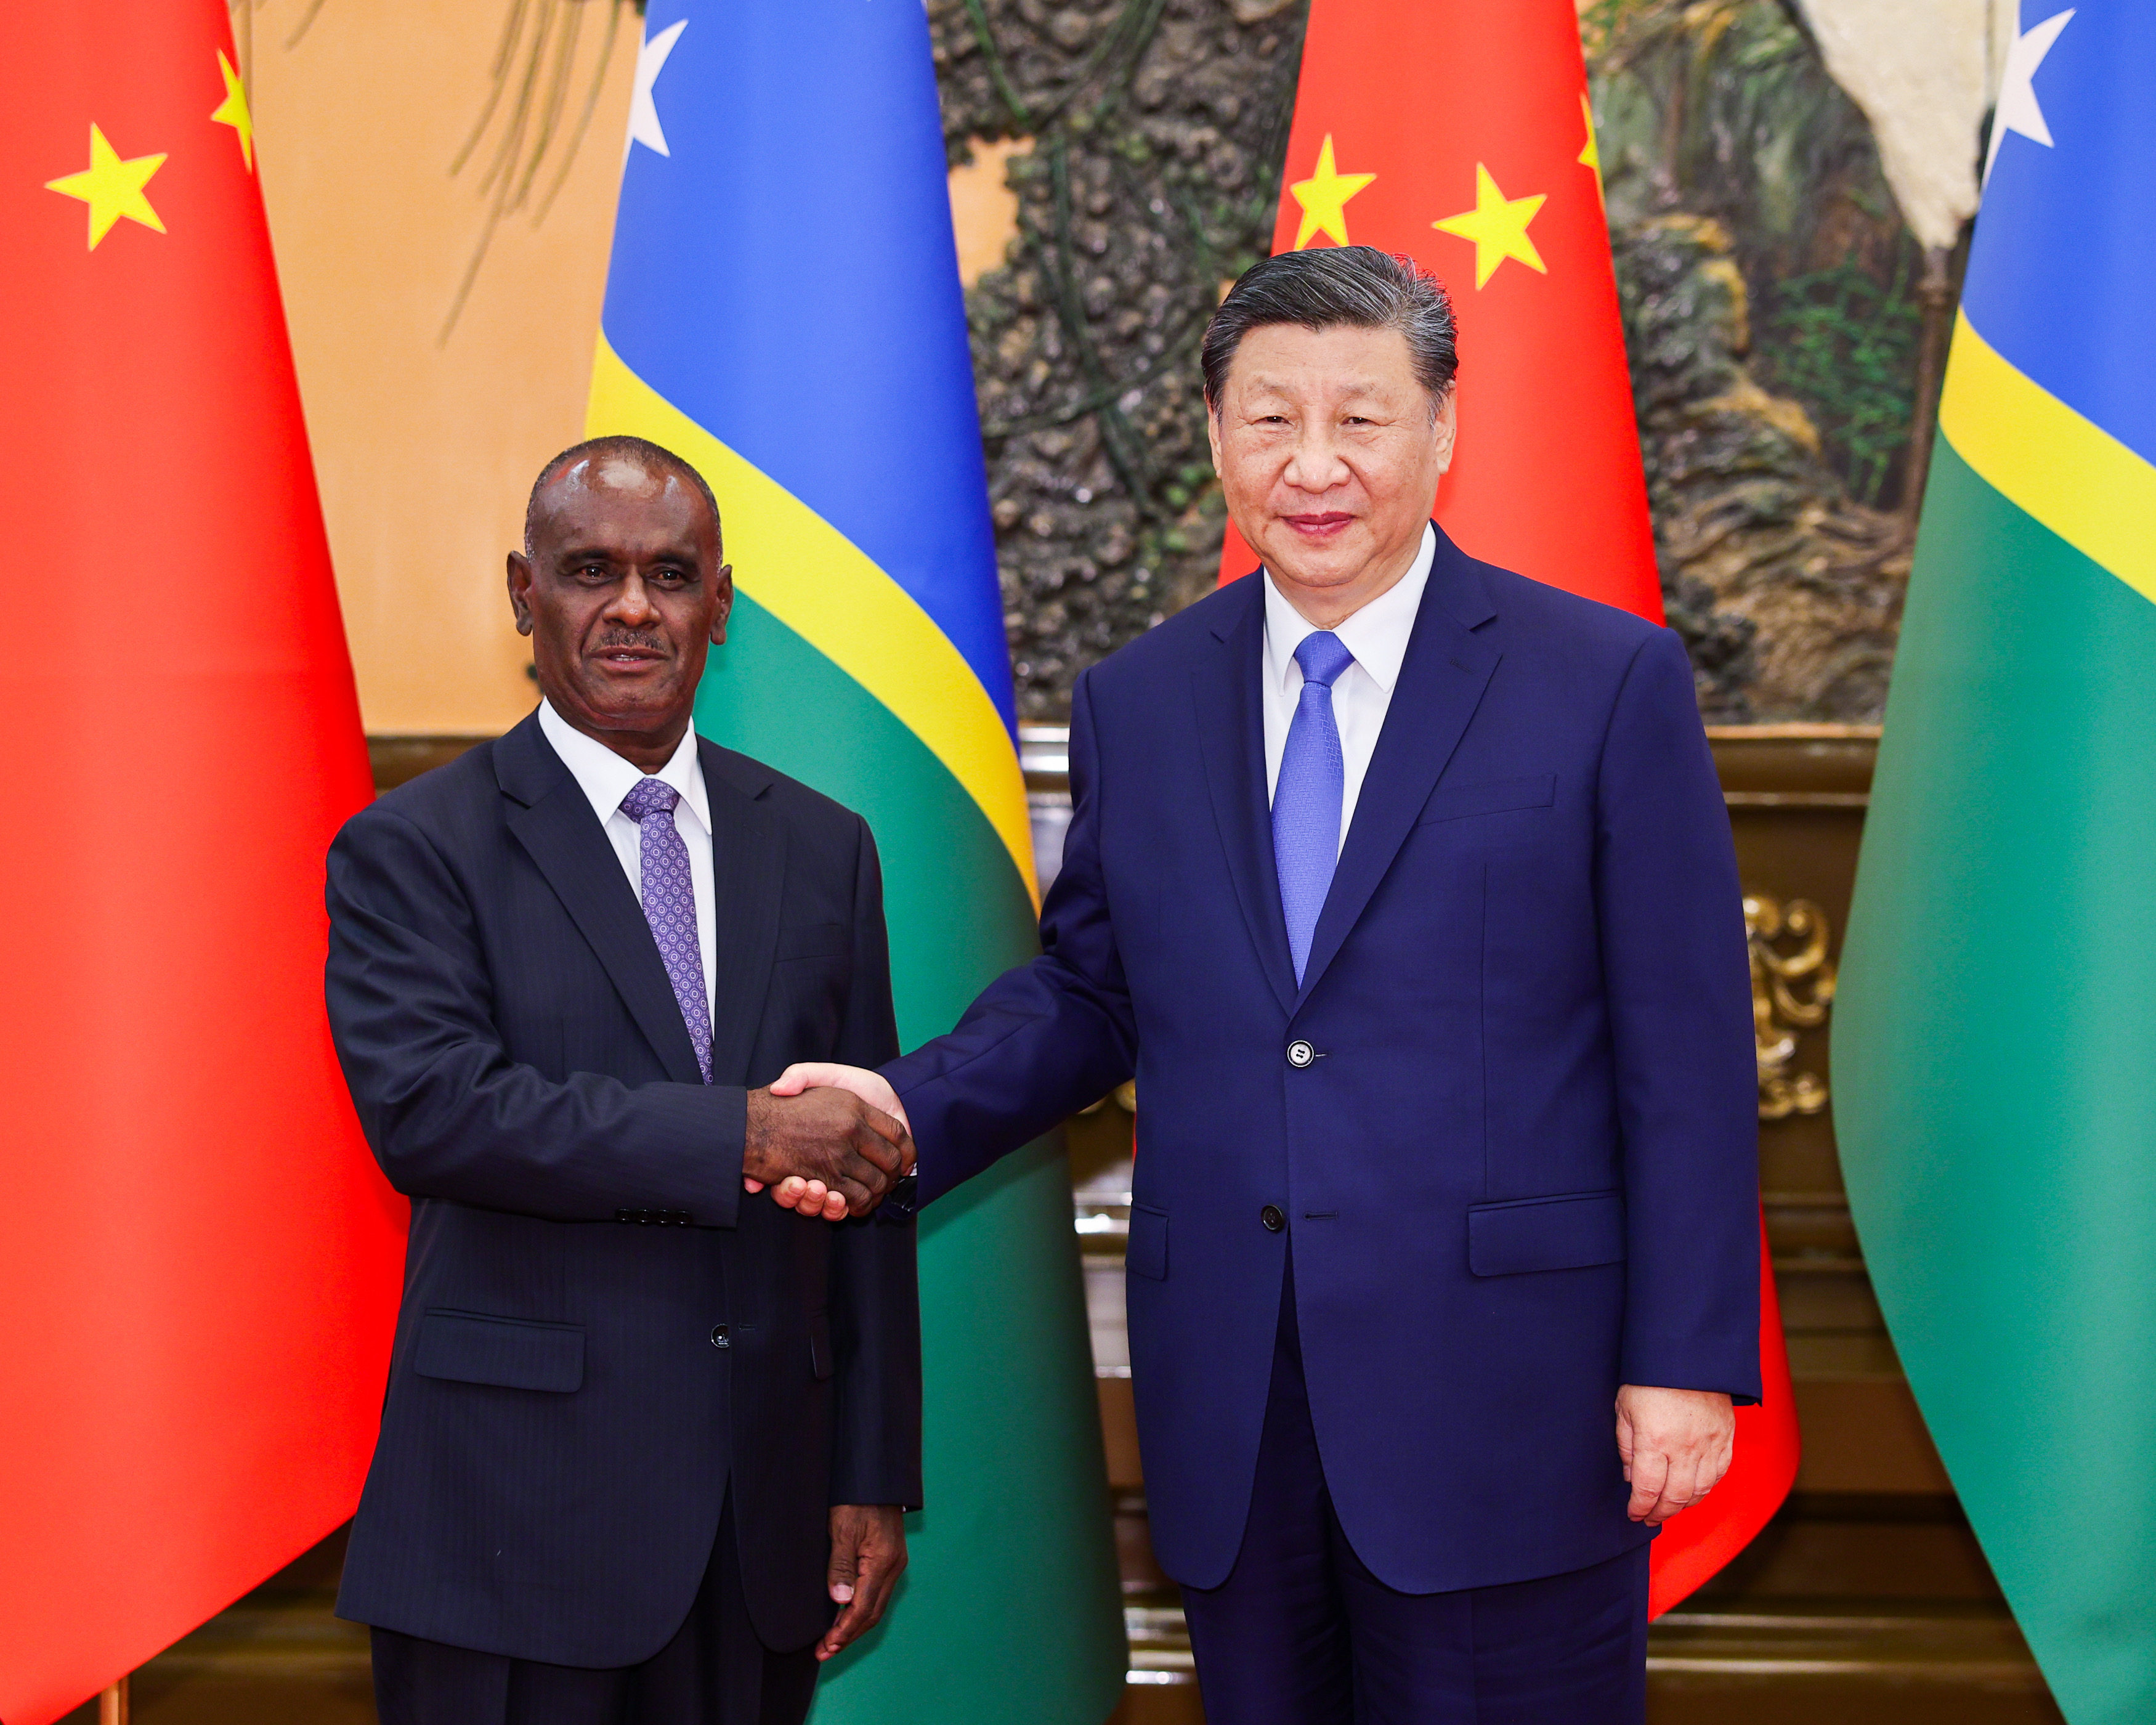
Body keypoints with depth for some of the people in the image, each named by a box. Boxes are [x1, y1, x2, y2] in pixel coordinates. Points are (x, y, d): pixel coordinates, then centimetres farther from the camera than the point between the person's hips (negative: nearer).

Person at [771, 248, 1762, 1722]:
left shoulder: (1608, 684, -3)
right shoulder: (1137, 703, 9)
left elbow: (1687, 1050, -4)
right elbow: (1090, 990, 16)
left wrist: (1687, 1362, -8)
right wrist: (914, 1107, -3)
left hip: (1502, 1404, -4)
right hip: (1231, 1416, 4)